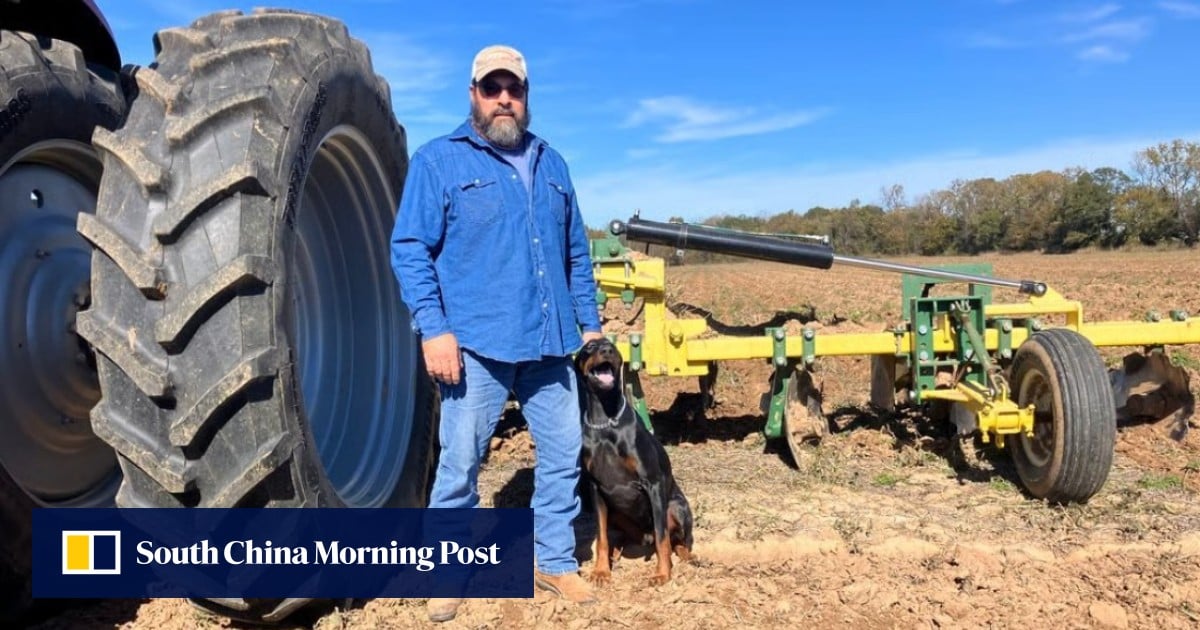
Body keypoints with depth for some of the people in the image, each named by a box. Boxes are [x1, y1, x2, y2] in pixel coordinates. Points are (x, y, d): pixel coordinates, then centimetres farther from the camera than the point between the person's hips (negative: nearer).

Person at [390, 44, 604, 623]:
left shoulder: (550, 163, 17)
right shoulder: (438, 160, 1)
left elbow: (576, 252, 20)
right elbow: (409, 250, -6)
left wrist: (590, 322, 16)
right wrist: (434, 329, -14)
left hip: (550, 343, 5)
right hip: (476, 343, -5)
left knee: (563, 453, 10)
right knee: (459, 462, 2)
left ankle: (555, 561, 28)